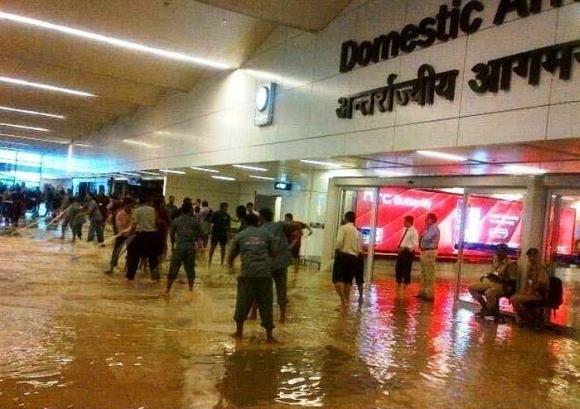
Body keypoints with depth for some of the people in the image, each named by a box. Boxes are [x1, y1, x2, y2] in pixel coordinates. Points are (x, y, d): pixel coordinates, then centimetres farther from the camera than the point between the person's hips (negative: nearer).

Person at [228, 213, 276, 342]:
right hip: (265, 273, 1)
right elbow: (273, 253, 17)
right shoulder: (266, 234, 12)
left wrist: (230, 264, 41)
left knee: (242, 302, 14)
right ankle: (269, 336, 11)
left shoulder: (239, 236, 11)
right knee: (266, 304, 8)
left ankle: (239, 332, 24)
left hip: (247, 273, 0)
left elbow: (232, 255, 19)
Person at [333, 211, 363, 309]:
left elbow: (339, 242, -16)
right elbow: (360, 249, 9)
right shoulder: (358, 232, 14)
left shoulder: (343, 228, -3)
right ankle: (346, 302, 14)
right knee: (348, 281, 13)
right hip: (354, 258, 6)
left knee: (337, 279, -8)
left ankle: (343, 301, -21)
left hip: (343, 255, -6)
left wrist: (336, 251, 0)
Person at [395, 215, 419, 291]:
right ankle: (399, 284, 26)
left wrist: (407, 249, -18)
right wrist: (399, 247, 7)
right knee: (398, 268, 12)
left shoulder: (414, 231, -13)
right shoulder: (405, 230, 12)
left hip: (408, 251, -8)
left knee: (406, 269, 0)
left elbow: (415, 244, -16)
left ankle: (405, 285, 12)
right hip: (402, 251, 8)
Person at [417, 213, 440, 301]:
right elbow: (422, 239, 21)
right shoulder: (429, 228, 15)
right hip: (424, 251, 10)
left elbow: (426, 238, -26)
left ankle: (429, 294, -1)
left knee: (429, 274, -6)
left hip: (429, 252, -10)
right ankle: (423, 292, 26)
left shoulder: (434, 228, -14)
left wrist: (425, 230, -12)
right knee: (423, 273, 16)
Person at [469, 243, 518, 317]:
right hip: (490, 281, 8)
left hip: (502, 285, -8)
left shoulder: (511, 264, -12)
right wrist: (486, 277, 4)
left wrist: (501, 279, -24)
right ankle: (485, 306, 9)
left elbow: (513, 280, -13)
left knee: (489, 293, -37)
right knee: (472, 288, -5)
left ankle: (492, 310, -7)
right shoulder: (496, 260, 9)